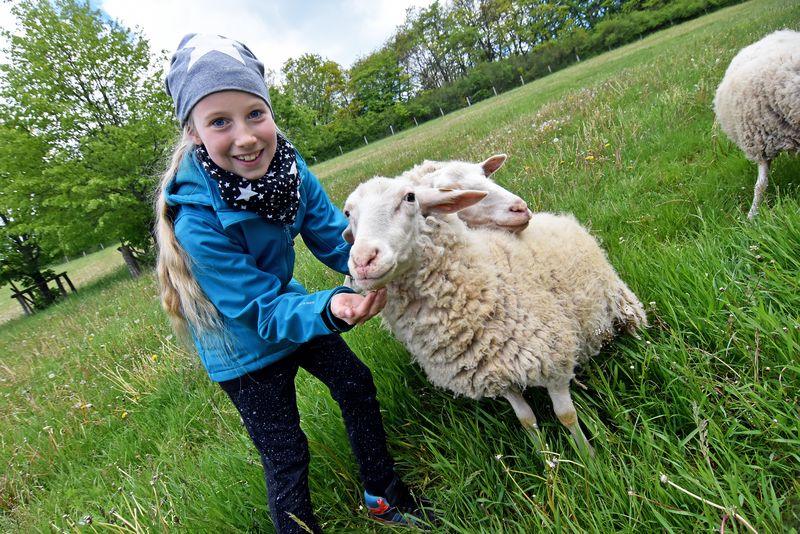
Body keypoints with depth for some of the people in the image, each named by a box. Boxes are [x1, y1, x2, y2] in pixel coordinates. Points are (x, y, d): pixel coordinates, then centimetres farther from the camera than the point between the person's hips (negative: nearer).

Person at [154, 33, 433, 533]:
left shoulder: (287, 164, -20)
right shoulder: (197, 220, -35)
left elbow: (333, 235, -14)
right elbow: (262, 310, -31)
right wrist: (331, 307, -50)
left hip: (286, 300, 6)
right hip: (244, 343, -6)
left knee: (357, 384, 14)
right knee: (286, 455, 3)